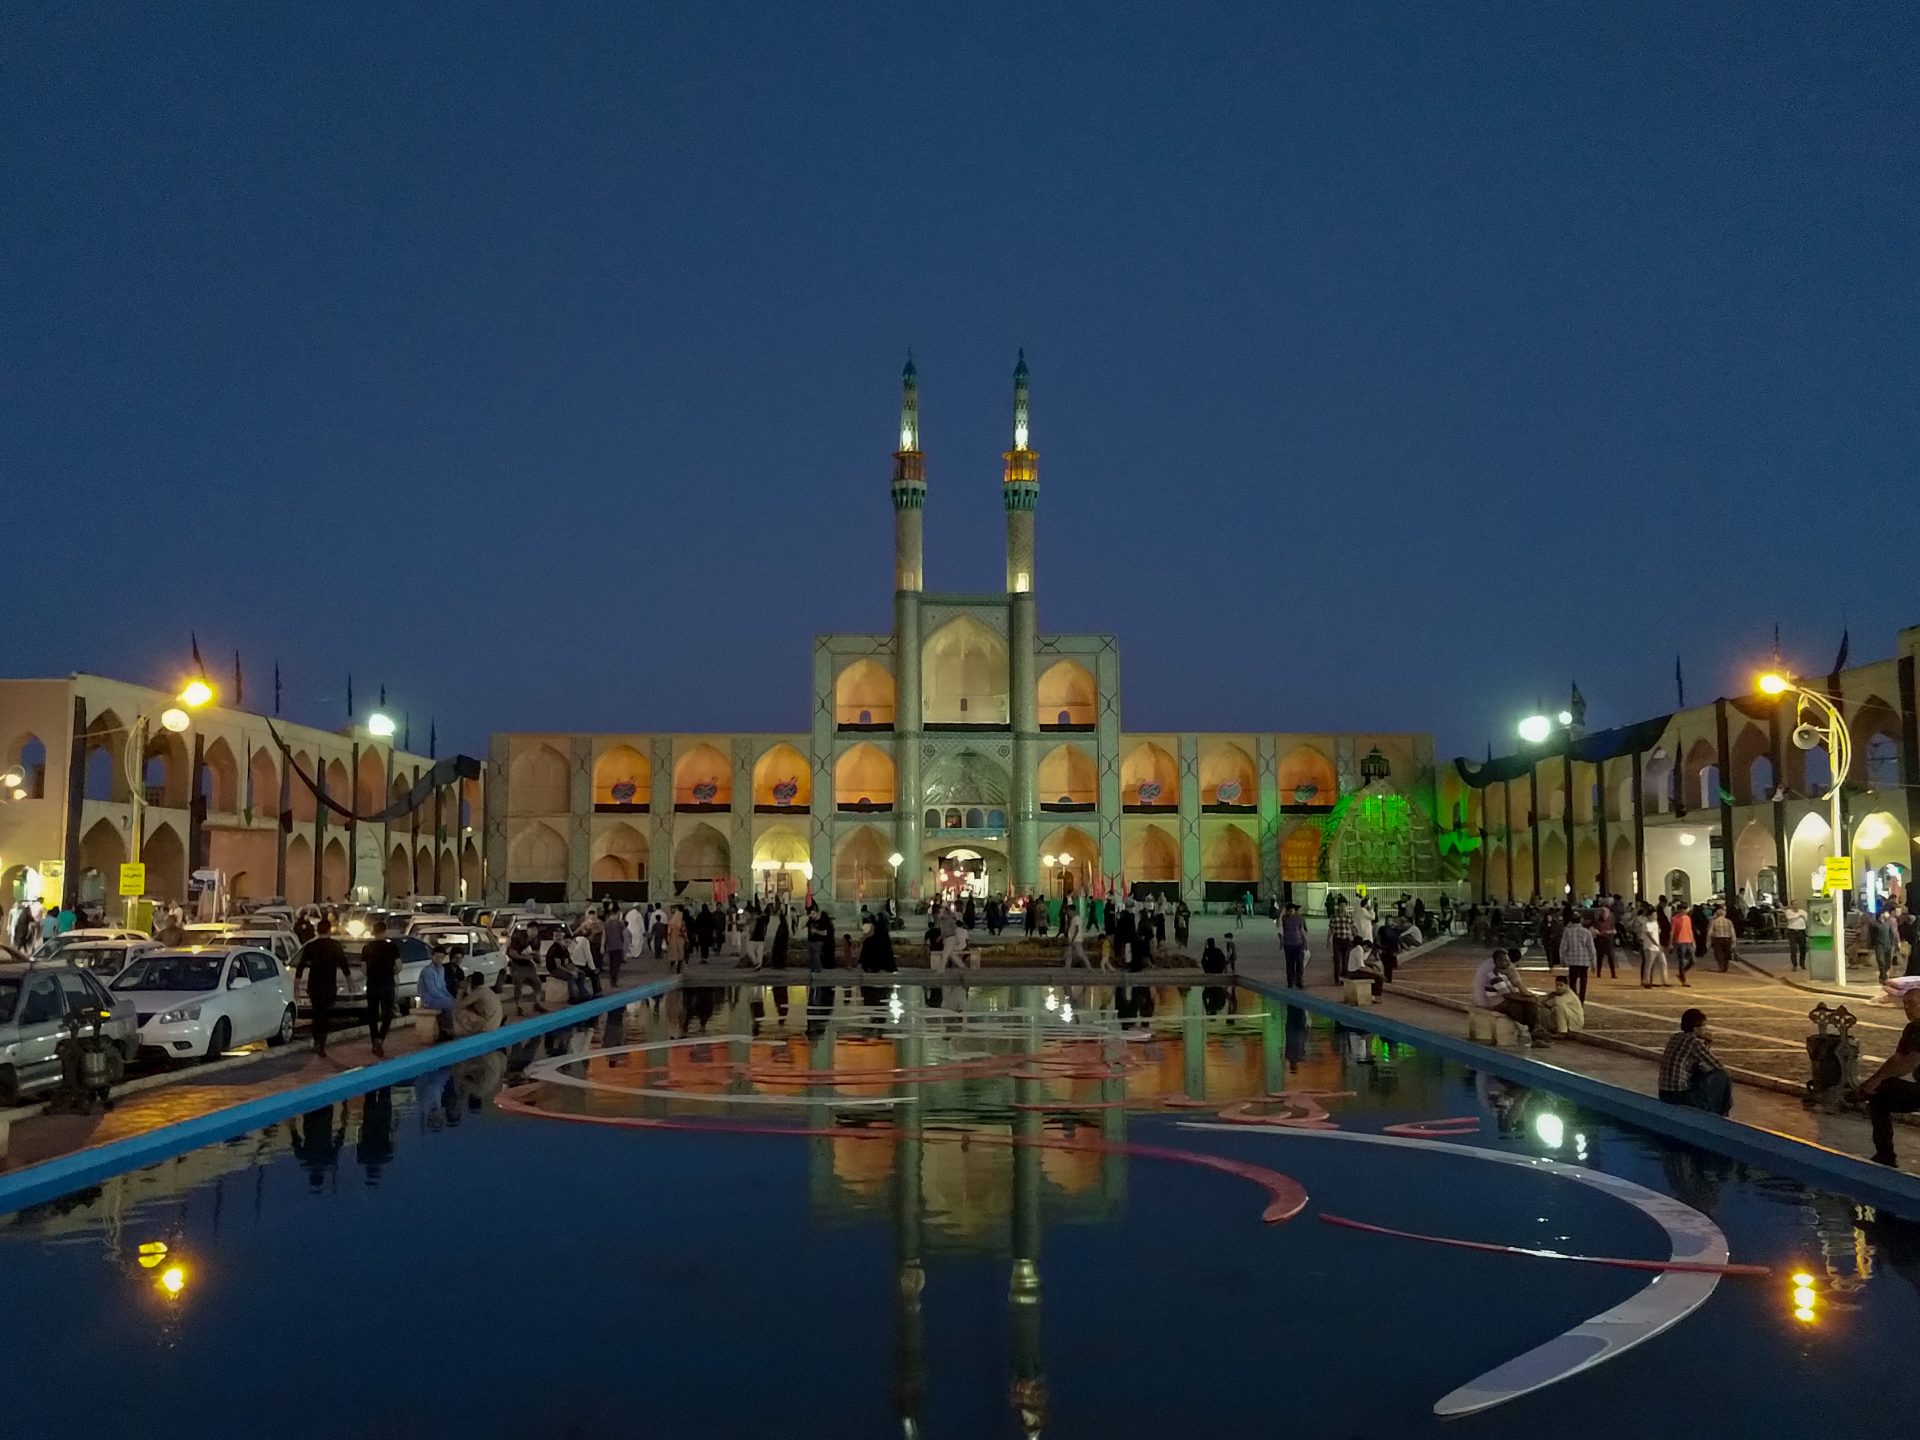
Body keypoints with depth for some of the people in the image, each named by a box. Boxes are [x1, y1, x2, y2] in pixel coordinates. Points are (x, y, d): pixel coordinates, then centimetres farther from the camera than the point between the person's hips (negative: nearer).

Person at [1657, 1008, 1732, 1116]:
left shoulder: (1675, 1037, 10)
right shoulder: (1694, 1042, -13)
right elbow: (1717, 1066, -7)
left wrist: (1707, 1044, 12)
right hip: (1680, 1097, -8)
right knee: (1721, 1077, 7)